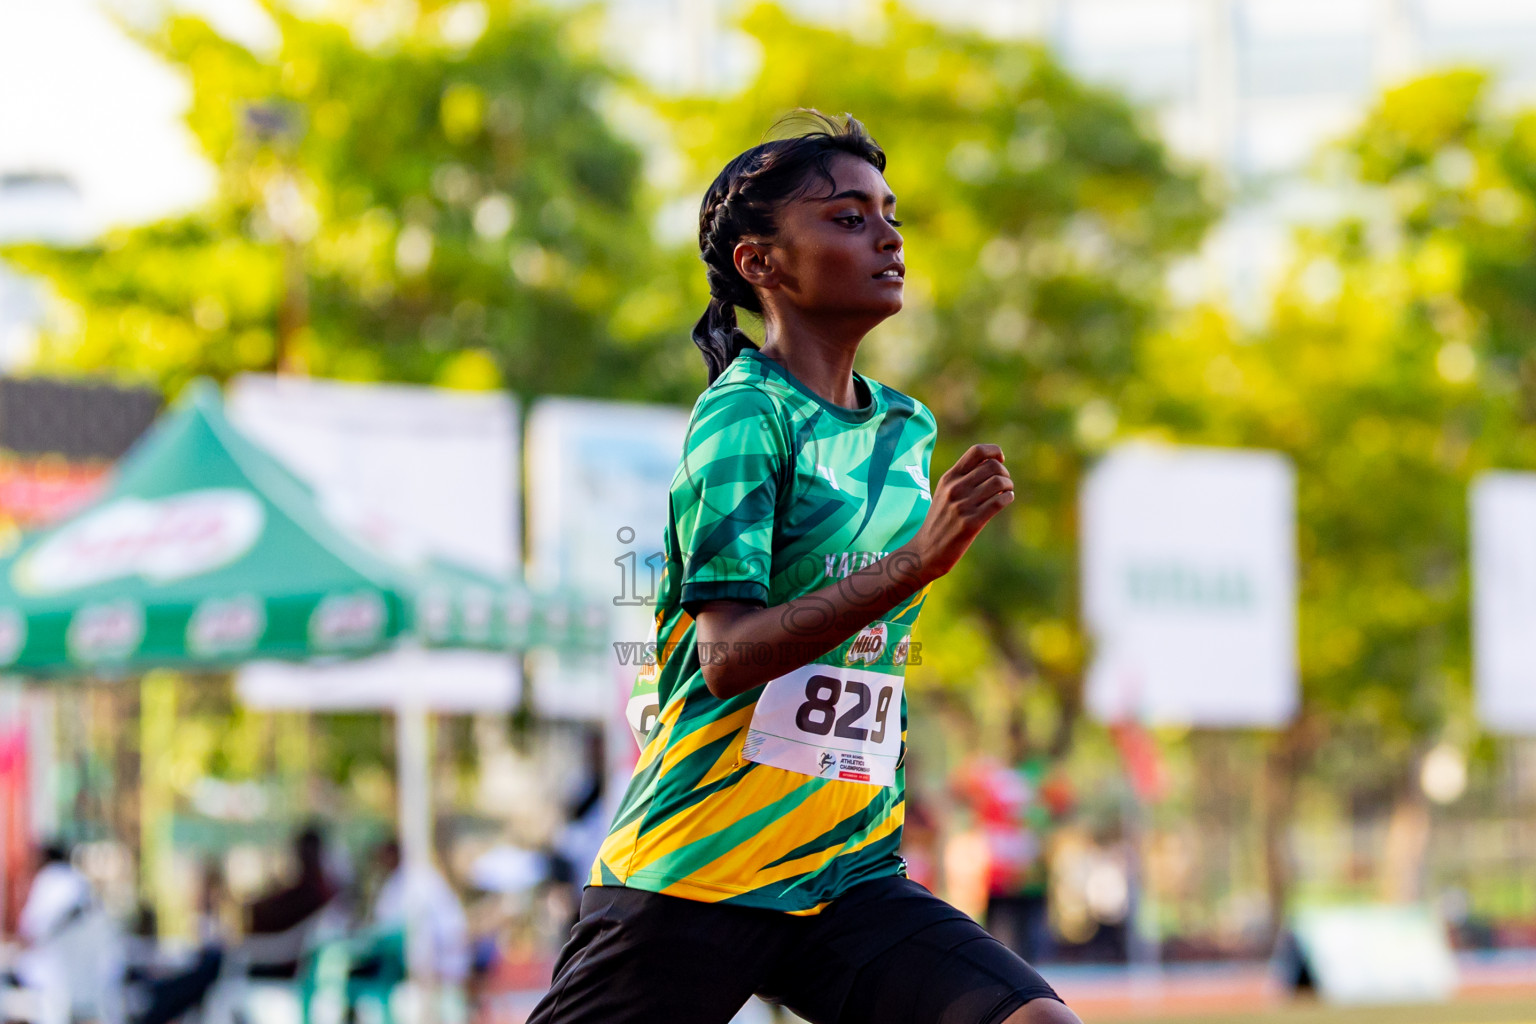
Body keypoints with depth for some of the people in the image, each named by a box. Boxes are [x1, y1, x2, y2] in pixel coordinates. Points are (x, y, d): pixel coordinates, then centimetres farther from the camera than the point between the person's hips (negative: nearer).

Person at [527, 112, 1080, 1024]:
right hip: (692, 878, -6)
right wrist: (917, 562, -30)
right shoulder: (744, 416, -10)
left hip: (850, 879, 6)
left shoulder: (909, 431, 14)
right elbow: (729, 656, -23)